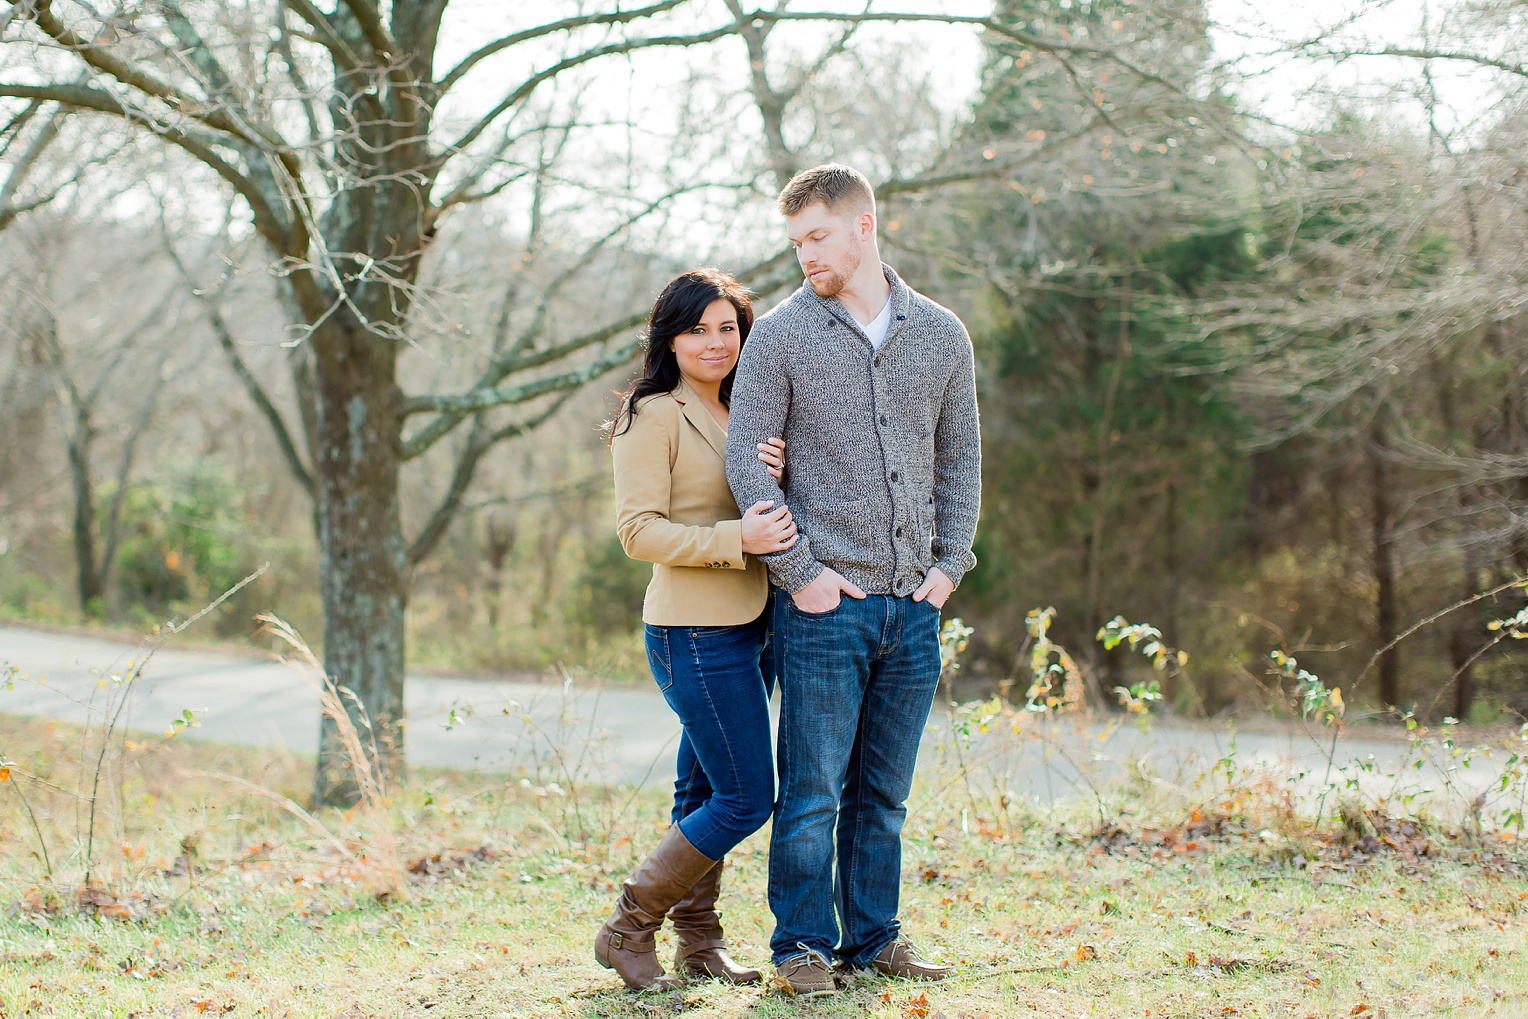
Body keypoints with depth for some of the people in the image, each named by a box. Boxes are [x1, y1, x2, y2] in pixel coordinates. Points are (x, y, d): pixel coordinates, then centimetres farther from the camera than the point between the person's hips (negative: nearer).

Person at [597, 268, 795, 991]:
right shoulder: (653, 417, -9)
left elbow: (768, 517, 11)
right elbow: (639, 530, -16)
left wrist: (773, 475, -11)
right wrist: (735, 538, -26)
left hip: (745, 627, 8)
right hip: (695, 634, -8)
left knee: (706, 793, 13)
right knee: (747, 797, -7)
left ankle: (698, 942, 21)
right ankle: (629, 930, 2)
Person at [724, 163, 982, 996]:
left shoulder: (941, 335, 8)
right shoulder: (781, 337, -2)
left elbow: (960, 458, 16)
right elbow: (746, 462, -4)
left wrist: (951, 562, 5)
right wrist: (800, 572, -10)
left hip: (914, 604, 4)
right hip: (826, 603, -3)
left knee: (884, 792, 11)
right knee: (813, 790, -2)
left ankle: (873, 937, 21)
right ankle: (802, 944, 10)